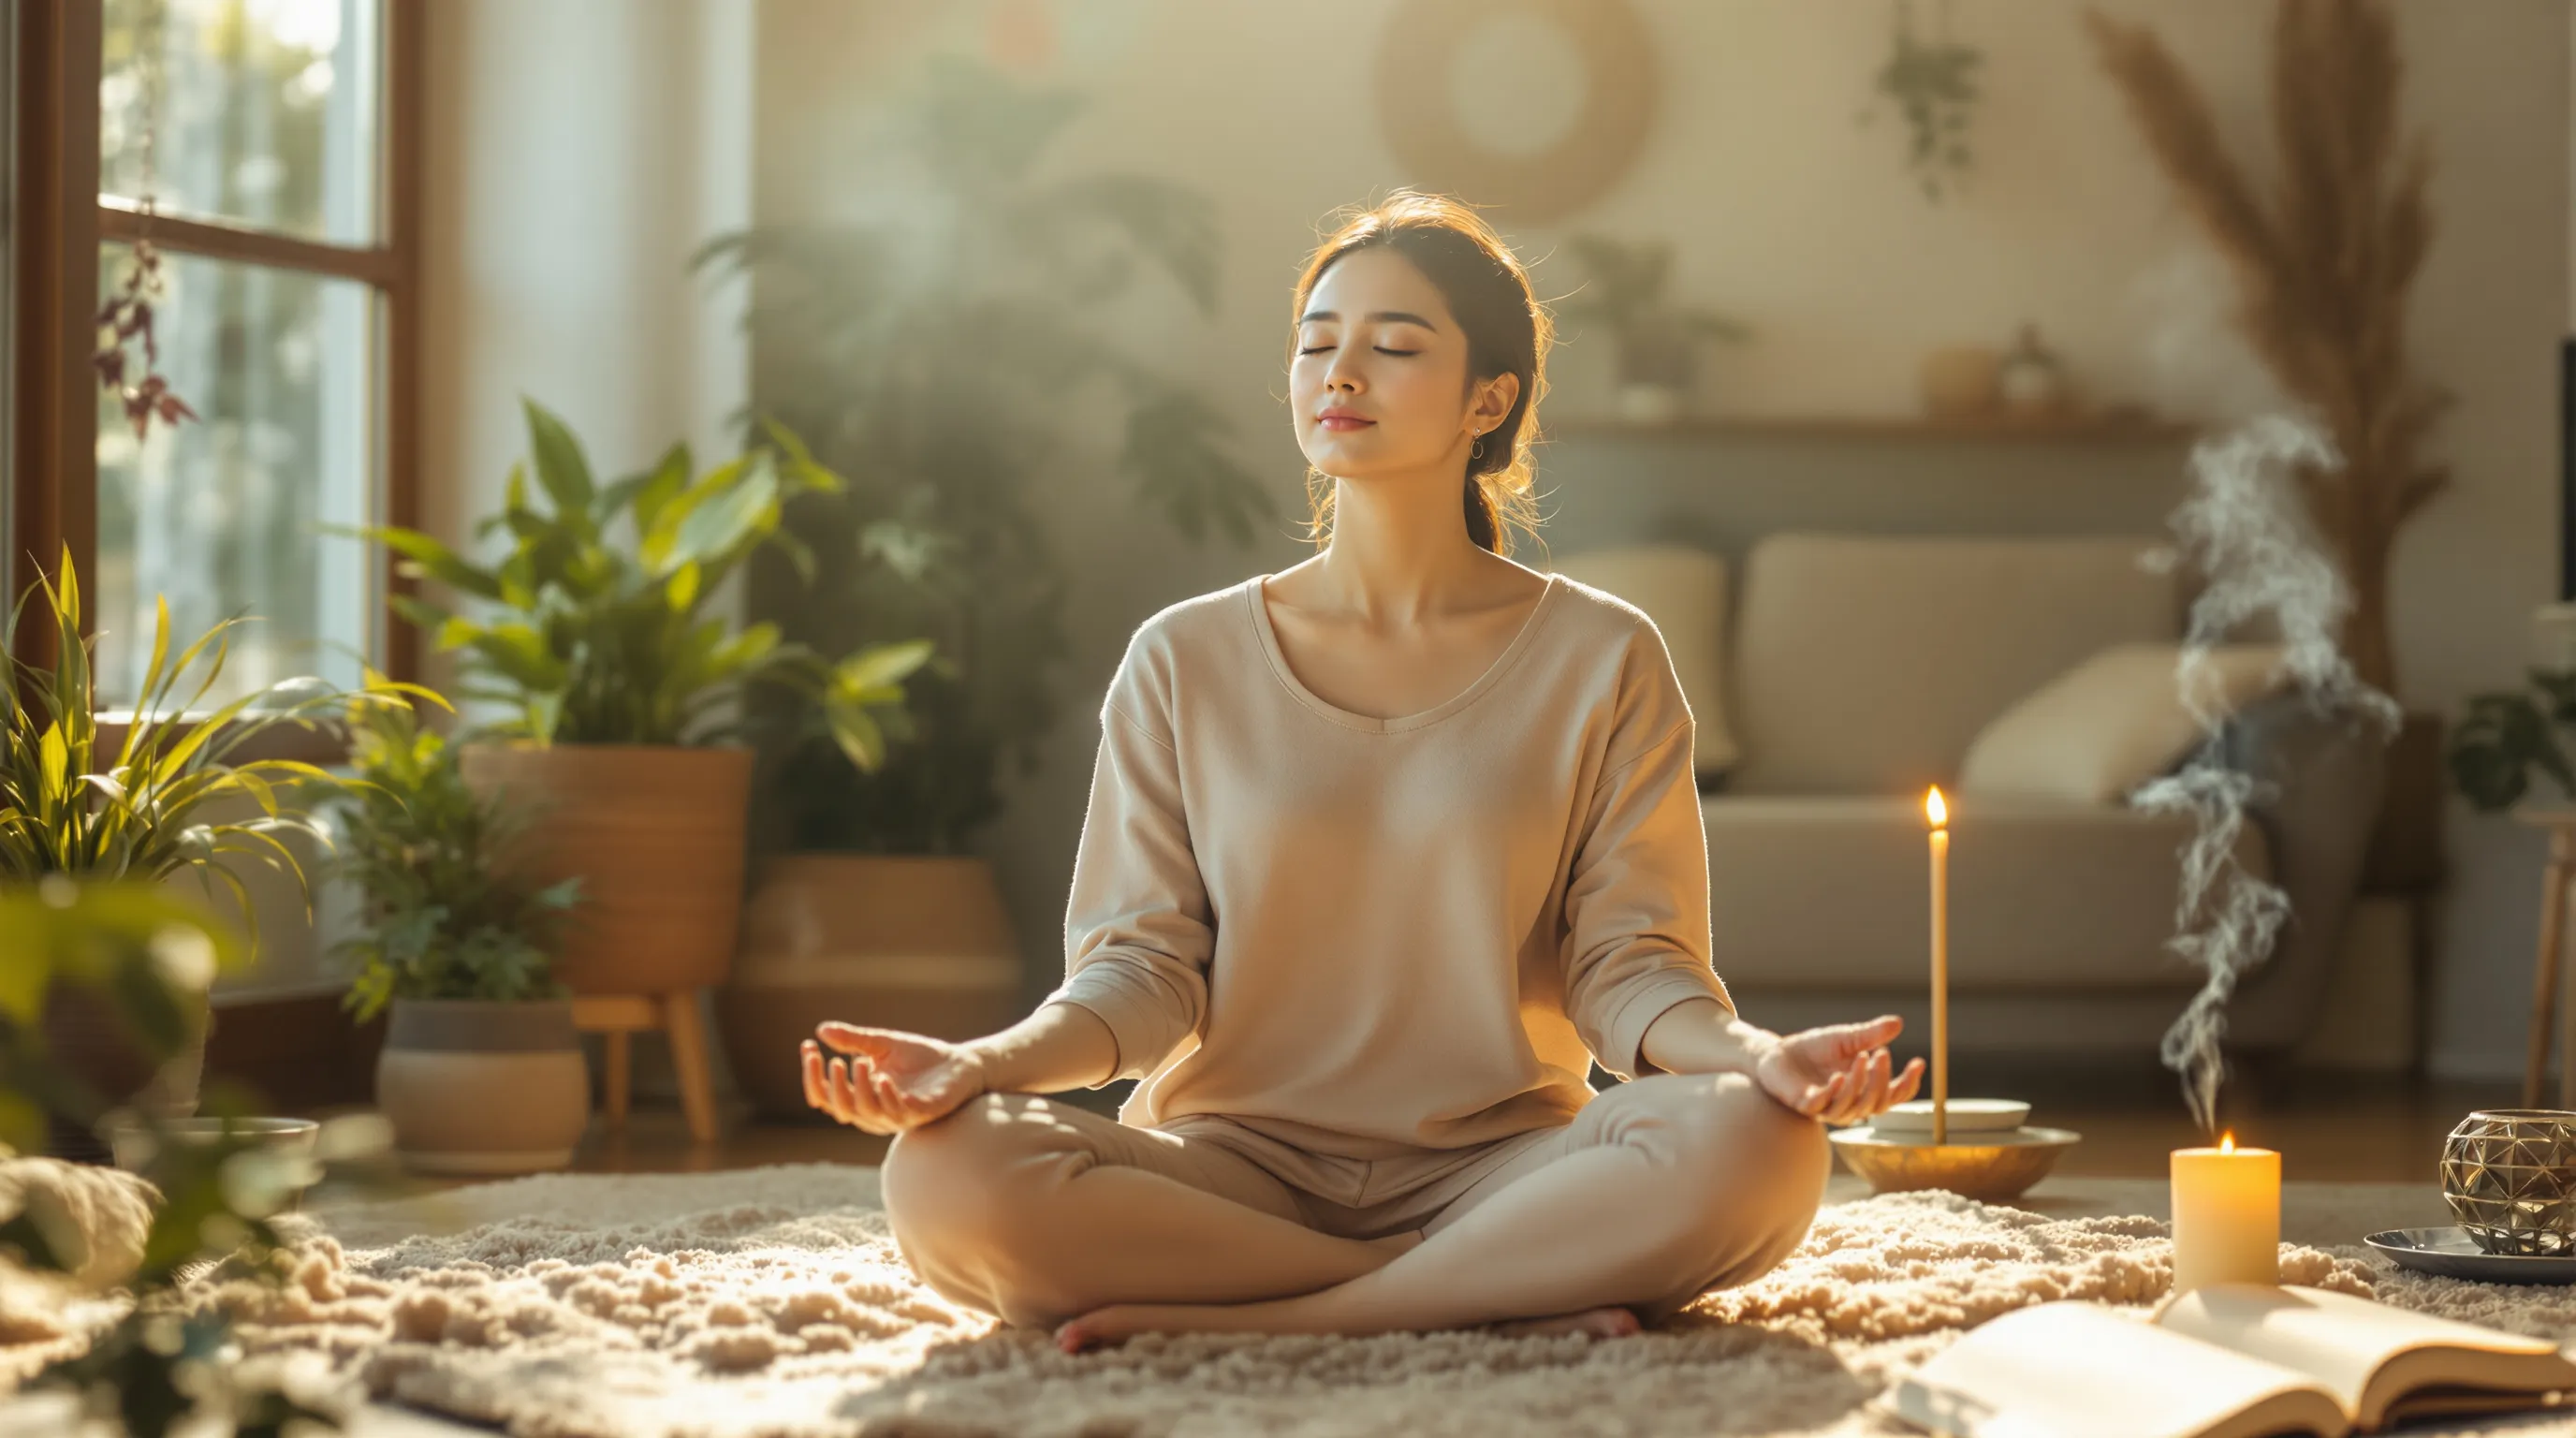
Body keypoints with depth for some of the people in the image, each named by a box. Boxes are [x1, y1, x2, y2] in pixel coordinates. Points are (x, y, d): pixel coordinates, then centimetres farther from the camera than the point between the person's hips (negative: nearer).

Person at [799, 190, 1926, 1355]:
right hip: (1234, 1161, 1)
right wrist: (991, 1062, -18)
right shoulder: (1185, 662, 9)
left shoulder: (1601, 660, 7)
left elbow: (1629, 963, 2)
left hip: (1496, 1162, 0)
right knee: (946, 1174, -31)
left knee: (1753, 1147, -33)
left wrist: (1752, 1054, -21)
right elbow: (1144, 966, 3)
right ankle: (1509, 1294, -23)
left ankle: (1232, 1316, -26)